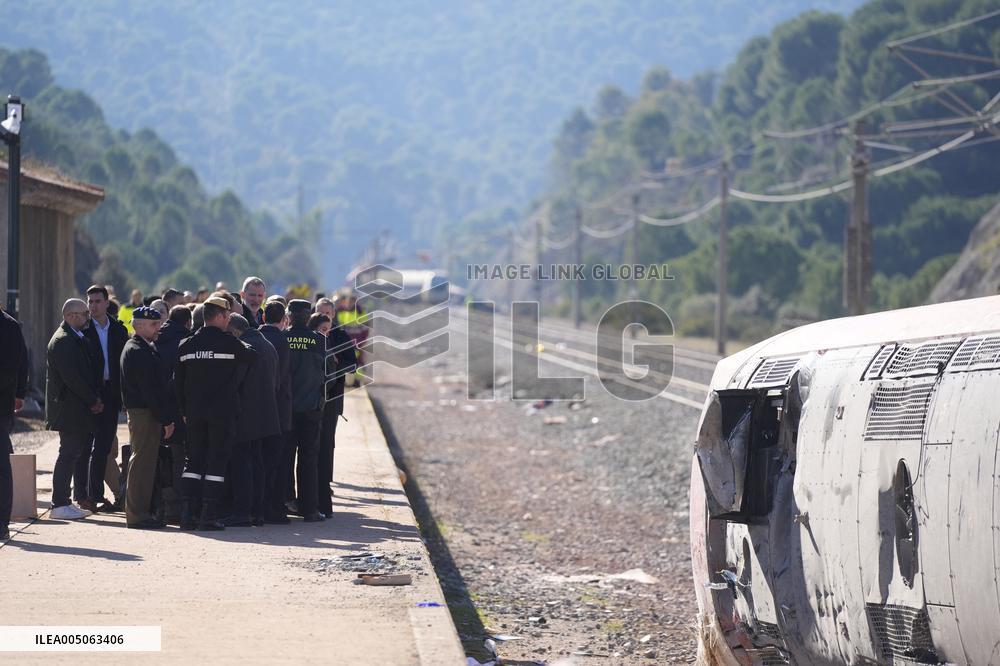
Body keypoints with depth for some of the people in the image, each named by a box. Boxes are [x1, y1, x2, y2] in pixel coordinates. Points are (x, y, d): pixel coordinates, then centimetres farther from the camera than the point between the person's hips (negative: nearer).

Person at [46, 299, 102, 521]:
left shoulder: (77, 339, 18)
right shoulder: (62, 342, -14)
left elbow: (88, 371, 20)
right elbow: (71, 377, -20)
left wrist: (96, 398, 6)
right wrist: (93, 401, -13)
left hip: (80, 410, 9)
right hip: (69, 409, -9)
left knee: (71, 455, 9)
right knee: (69, 455, -9)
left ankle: (62, 503, 12)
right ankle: (59, 505, -7)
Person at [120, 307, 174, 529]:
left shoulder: (146, 349, 18)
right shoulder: (137, 351, -15)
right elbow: (148, 389, -19)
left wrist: (165, 417, 14)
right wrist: (165, 419, -18)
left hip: (148, 413, 10)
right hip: (143, 413, -10)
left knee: (145, 462, 12)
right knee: (142, 461, -7)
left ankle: (140, 512, 17)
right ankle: (136, 514, -5)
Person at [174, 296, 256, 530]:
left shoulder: (186, 345, 5)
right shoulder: (229, 343, -10)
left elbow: (178, 382, 8)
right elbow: (251, 357, 4)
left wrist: (185, 411, 15)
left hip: (195, 412, 4)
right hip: (222, 412, -4)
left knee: (193, 461, 10)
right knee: (217, 461, 0)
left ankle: (186, 514, 2)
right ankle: (209, 516, -4)